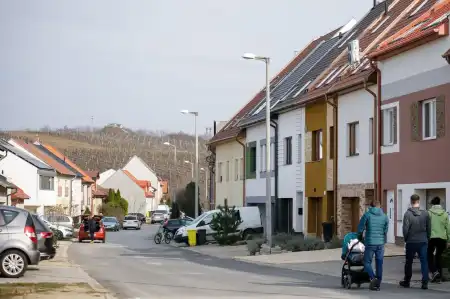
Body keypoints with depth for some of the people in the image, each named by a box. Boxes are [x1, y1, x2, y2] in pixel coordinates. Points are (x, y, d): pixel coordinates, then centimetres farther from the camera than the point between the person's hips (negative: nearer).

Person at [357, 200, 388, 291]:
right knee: (379, 264, 9)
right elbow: (386, 230, 9)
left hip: (370, 243, -3)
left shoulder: (367, 215, -4)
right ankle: (377, 284, 10)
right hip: (381, 243, 3)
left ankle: (373, 278, -17)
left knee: (367, 262, 6)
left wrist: (360, 237, 17)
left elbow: (360, 228, -1)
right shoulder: (384, 216, 6)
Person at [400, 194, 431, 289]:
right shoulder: (425, 213, -4)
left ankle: (407, 281, 21)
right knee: (424, 262, 4)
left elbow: (405, 228, -11)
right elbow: (429, 228, 2)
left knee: (409, 262, 12)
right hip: (423, 242, 1)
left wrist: (406, 239, 5)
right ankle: (425, 283, -3)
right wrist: (427, 238, 14)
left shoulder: (407, 214, -11)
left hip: (411, 242, -1)